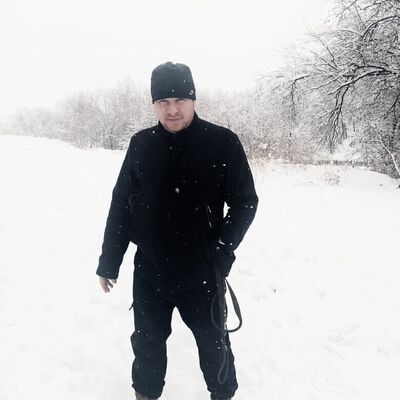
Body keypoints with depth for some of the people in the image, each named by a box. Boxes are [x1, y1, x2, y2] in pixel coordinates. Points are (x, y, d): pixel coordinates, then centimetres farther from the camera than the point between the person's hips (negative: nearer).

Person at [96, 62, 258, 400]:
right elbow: (121, 204, 4)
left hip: (201, 273, -2)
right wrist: (109, 261, 6)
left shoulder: (223, 143, -11)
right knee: (147, 341, 20)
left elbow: (245, 201, -5)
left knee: (213, 341, 17)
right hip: (149, 271, 3)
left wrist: (224, 248, -16)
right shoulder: (141, 144, -2)